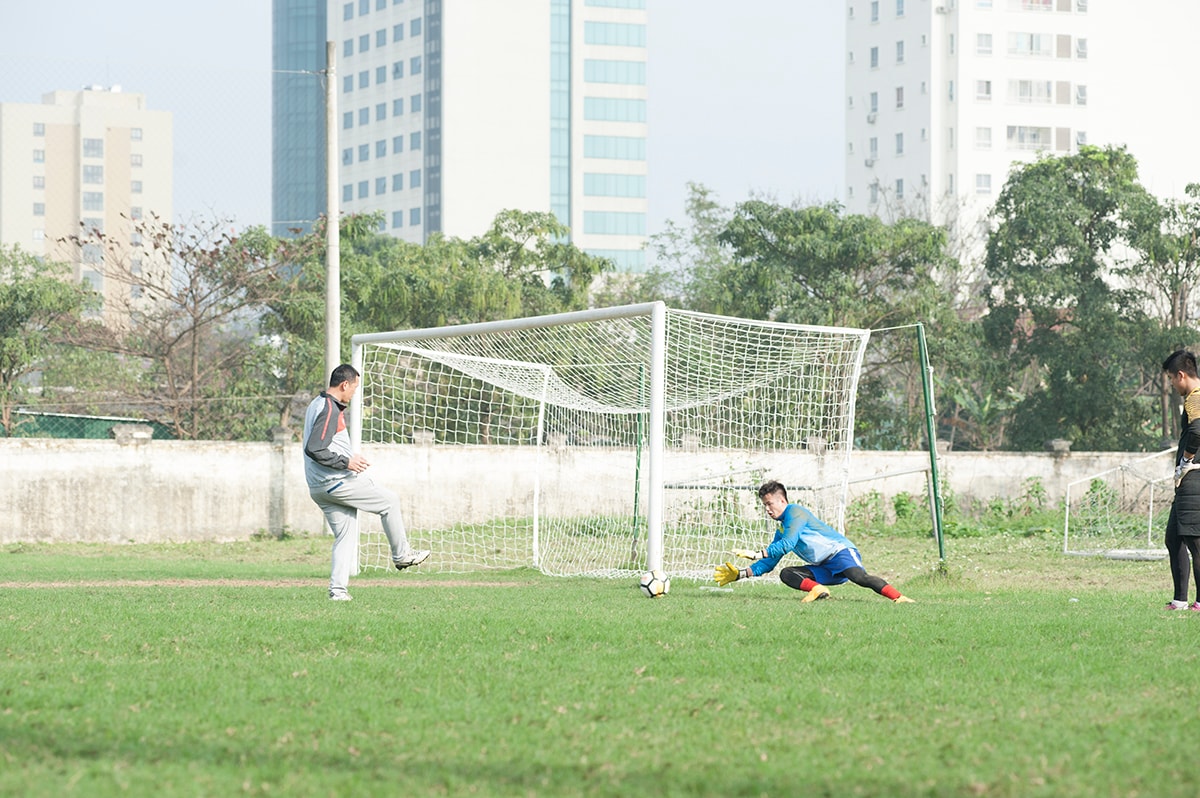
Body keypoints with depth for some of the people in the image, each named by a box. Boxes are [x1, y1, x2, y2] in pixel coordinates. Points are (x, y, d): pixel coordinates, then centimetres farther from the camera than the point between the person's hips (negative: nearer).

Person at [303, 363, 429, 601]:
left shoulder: (317, 405, 15)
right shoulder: (330, 410, -17)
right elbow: (314, 449, -25)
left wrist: (350, 458, 17)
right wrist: (346, 462, -18)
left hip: (319, 489, 10)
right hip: (337, 483, -10)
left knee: (344, 536, 11)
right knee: (390, 501, 4)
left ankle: (337, 588, 3)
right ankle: (401, 555, 13)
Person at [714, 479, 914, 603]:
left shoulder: (795, 512, -4)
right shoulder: (781, 530, 24)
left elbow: (787, 544, -17)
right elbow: (768, 564, 27)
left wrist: (756, 555, -15)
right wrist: (740, 574, 17)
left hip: (841, 551, -9)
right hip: (824, 569, 9)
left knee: (858, 576, -37)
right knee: (786, 574, -7)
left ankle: (898, 597, -48)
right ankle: (818, 589, -29)